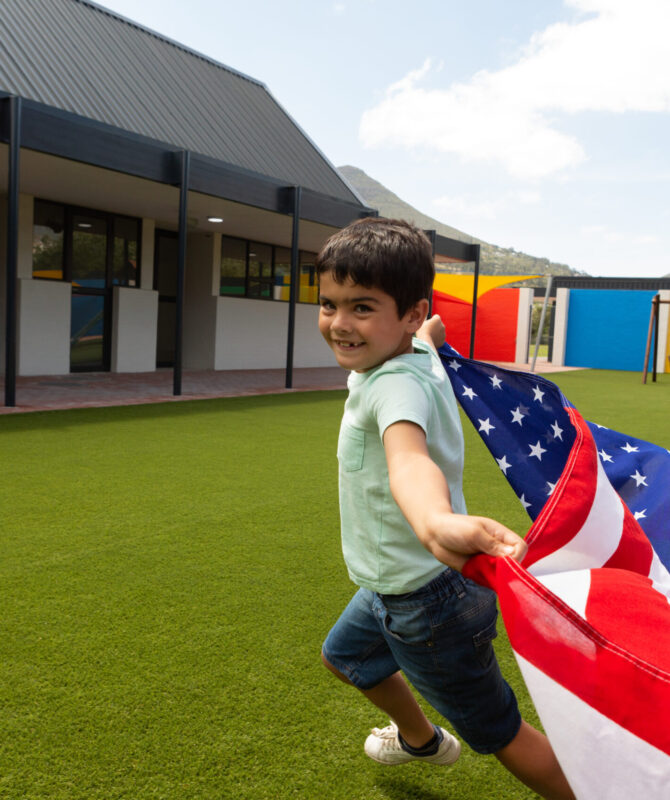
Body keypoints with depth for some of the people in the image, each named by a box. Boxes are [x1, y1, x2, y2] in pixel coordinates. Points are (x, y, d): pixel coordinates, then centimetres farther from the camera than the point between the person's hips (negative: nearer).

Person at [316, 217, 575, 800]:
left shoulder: (397, 383, -32)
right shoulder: (414, 350, -4)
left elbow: (408, 457, -55)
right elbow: (433, 331, 22)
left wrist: (437, 522, -75)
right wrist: (429, 330, 45)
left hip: (427, 604, -10)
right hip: (392, 585, 10)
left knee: (503, 735, 4)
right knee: (345, 654, 33)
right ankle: (420, 739, 58)